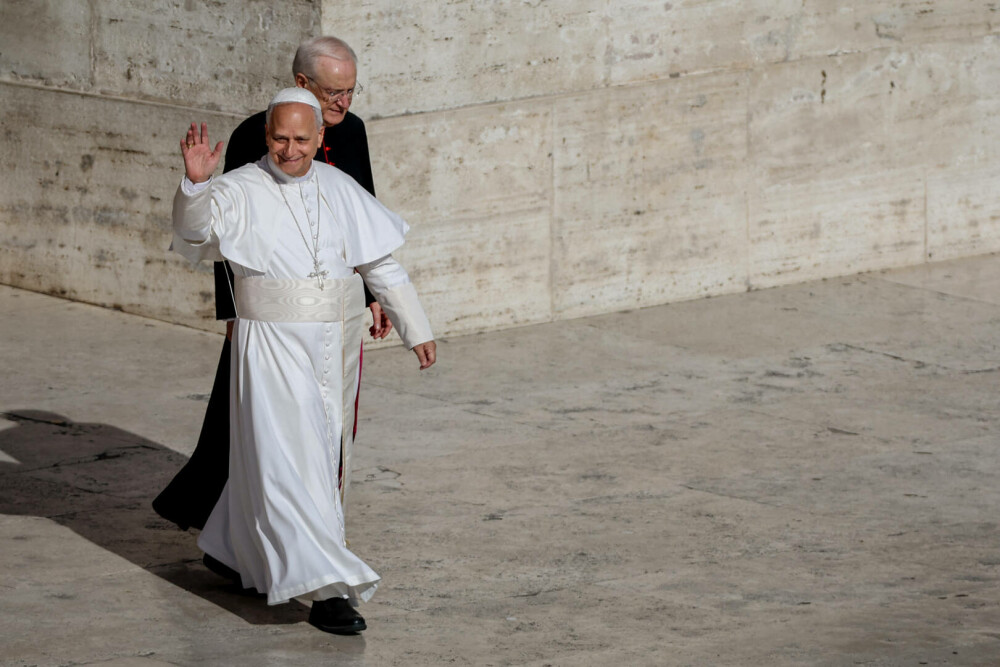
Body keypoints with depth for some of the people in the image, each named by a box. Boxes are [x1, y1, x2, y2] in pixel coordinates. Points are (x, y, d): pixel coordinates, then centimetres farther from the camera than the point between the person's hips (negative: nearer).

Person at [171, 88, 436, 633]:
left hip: (335, 348, 6)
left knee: (323, 460, 17)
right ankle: (324, 589, -17)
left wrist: (416, 329, 14)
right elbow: (196, 229, -28)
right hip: (273, 348, -6)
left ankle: (238, 548, 38)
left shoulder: (341, 190, 7)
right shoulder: (240, 191, -8)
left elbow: (382, 265, 14)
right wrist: (195, 183, -47)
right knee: (288, 464, -13)